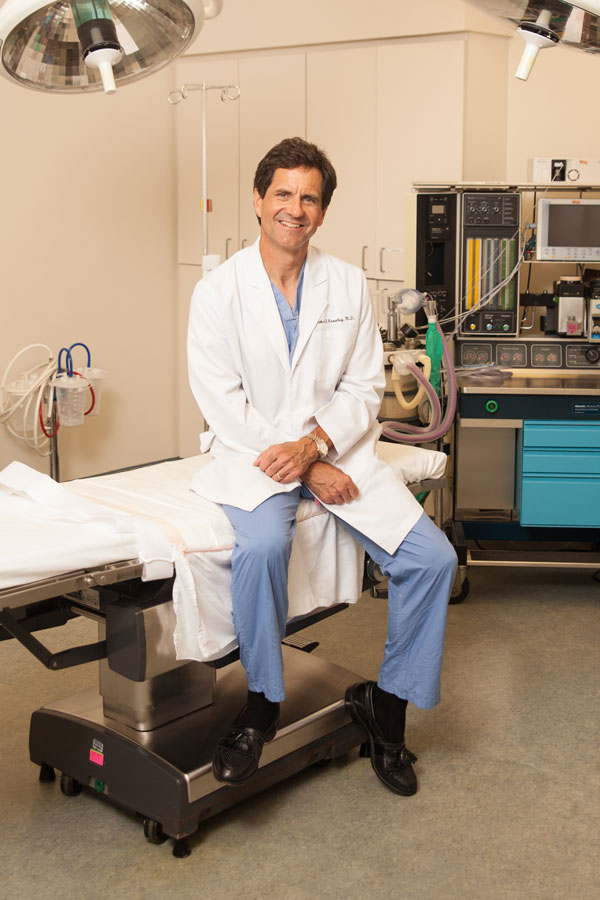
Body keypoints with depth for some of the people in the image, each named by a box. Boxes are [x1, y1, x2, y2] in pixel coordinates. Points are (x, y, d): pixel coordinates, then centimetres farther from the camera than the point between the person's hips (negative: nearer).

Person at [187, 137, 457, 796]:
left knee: (432, 558, -12)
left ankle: (387, 700, 10)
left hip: (334, 450, 4)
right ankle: (262, 703, -11)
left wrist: (314, 445, -15)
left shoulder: (349, 285, 7)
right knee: (261, 546, -35)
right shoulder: (220, 290, -3)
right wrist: (304, 472, -16)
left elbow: (364, 387, 4)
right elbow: (223, 405, -8)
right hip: (253, 455, -3)